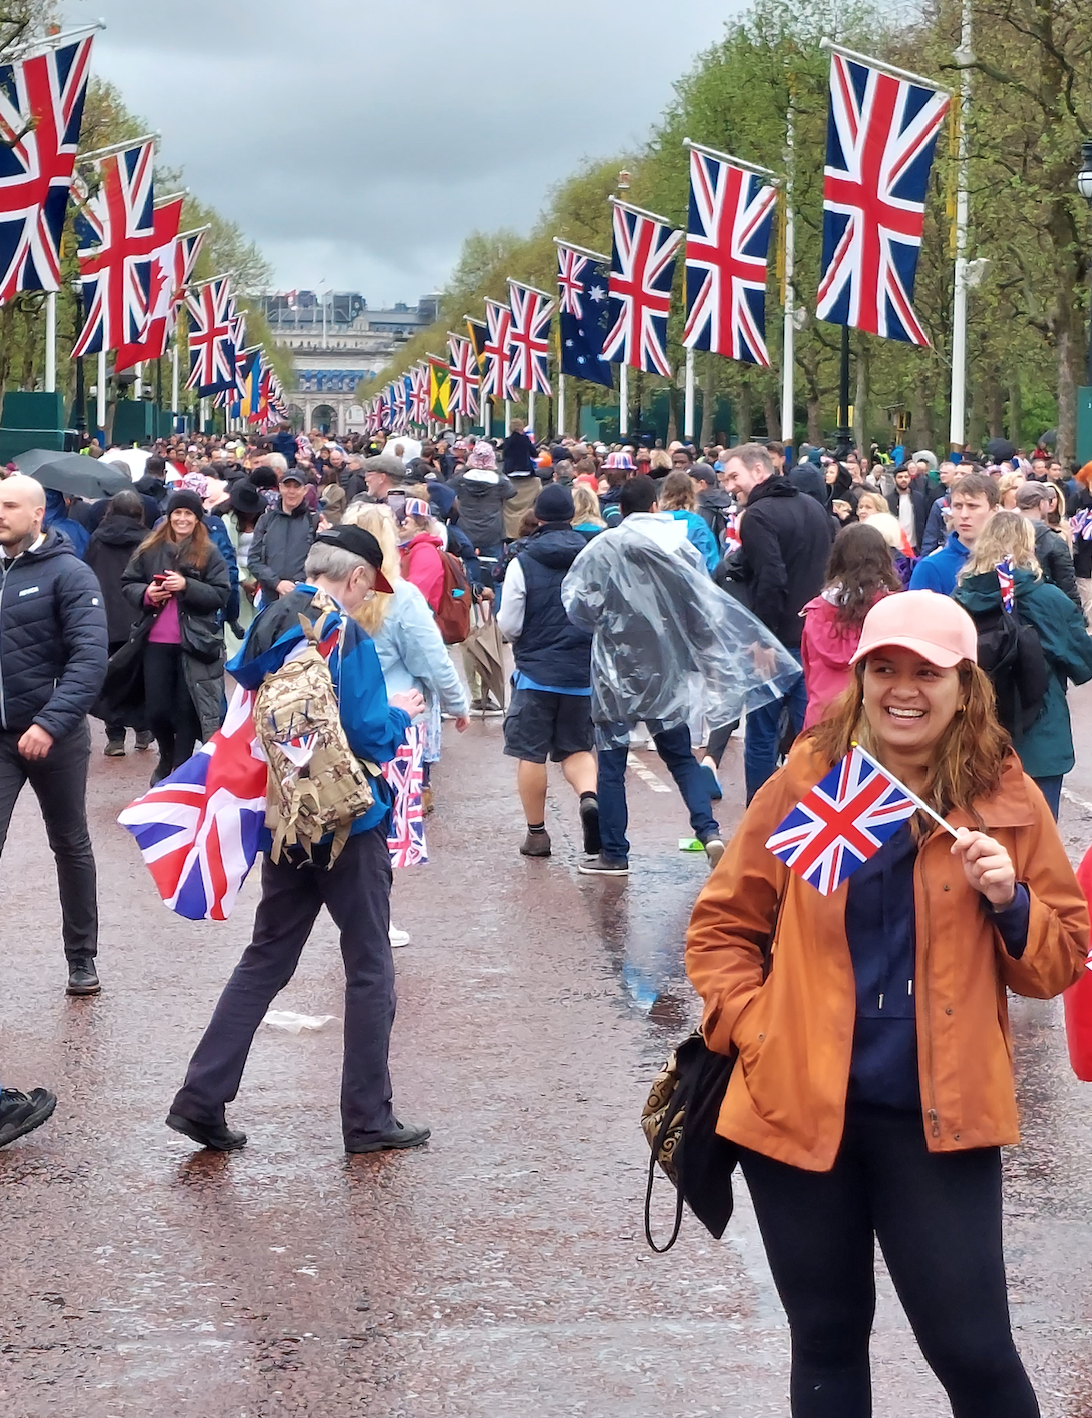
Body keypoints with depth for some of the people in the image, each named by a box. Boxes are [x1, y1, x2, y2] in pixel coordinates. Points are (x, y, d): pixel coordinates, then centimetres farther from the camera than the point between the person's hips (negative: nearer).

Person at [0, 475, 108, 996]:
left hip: (54, 735, -3)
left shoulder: (68, 573, -10)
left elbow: (90, 658, -19)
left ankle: (81, 958, 26)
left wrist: (50, 724, -28)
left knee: (71, 846, 12)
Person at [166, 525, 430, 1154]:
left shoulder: (269, 625, 5)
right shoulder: (348, 638, -17)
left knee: (266, 960, 14)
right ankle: (368, 1119, 11)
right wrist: (400, 714, 1)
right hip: (348, 824, -7)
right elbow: (369, 736, -21)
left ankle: (202, 1098, 9)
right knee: (370, 969, 6)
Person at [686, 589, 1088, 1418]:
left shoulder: (1008, 802, 0)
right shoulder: (806, 783, 1)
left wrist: (1011, 903, -14)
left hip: (938, 1118, -1)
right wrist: (752, 1030, -5)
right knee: (827, 1339, 14)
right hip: (801, 1105, 1)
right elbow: (722, 924, 9)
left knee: (972, 1349, -1)